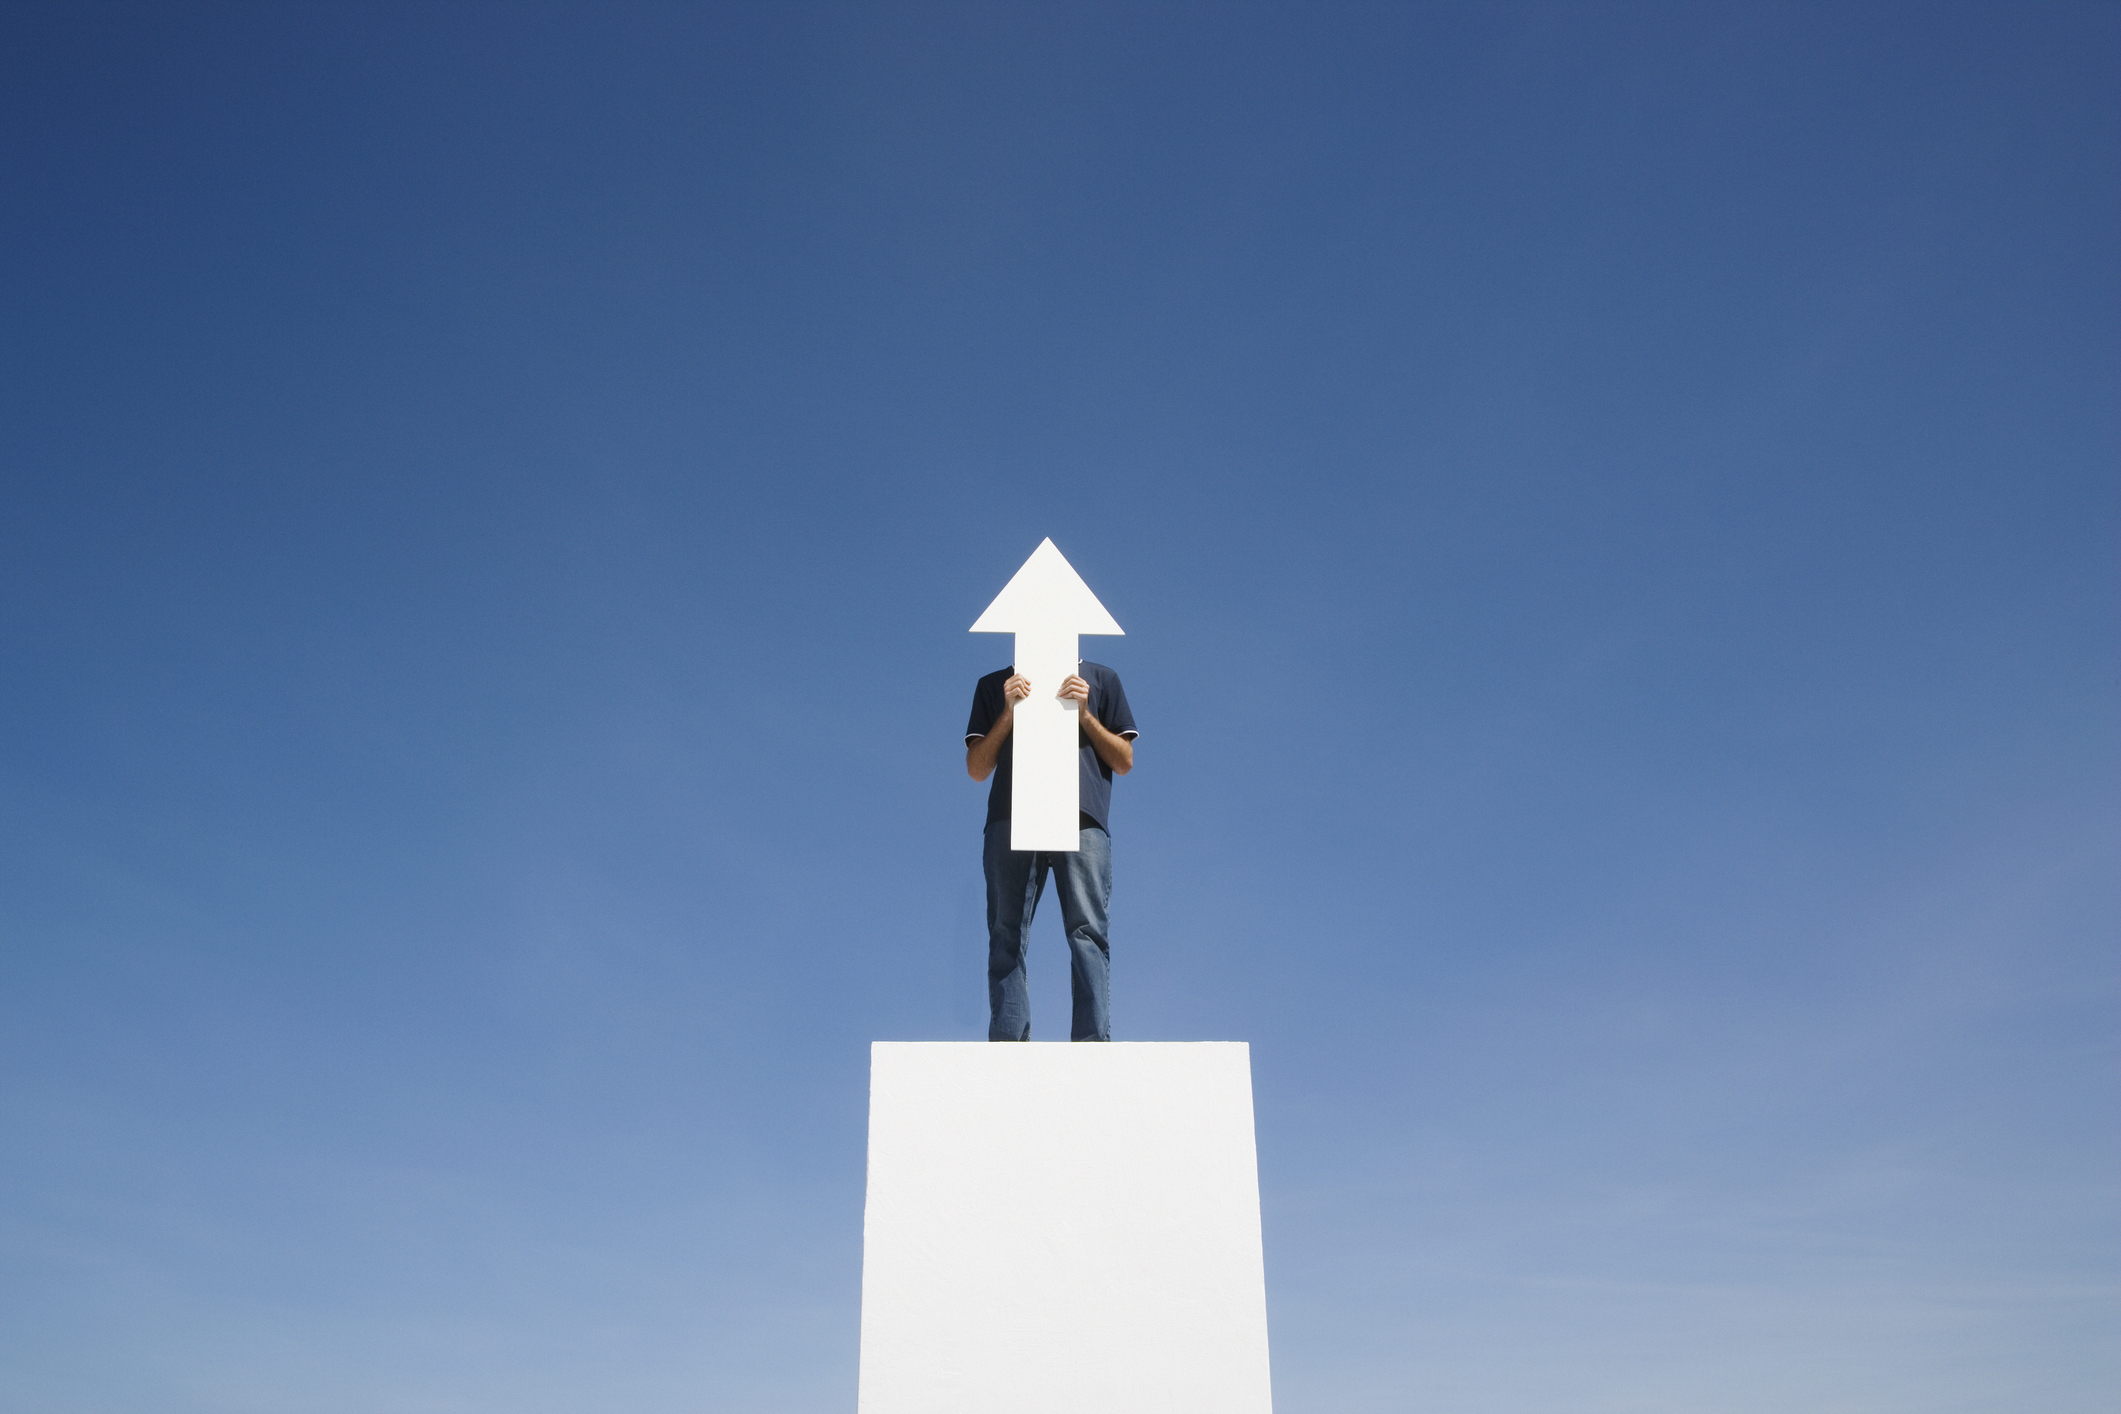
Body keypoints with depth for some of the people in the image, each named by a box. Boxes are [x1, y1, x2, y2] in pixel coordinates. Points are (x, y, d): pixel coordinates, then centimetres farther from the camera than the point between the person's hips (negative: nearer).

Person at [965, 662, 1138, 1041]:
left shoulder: (1101, 679, 22)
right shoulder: (995, 685, 24)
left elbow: (1125, 761, 15)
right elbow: (977, 768, 14)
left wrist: (1085, 714, 2)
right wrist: (1009, 713, 1)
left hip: (1083, 821, -1)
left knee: (1088, 932, -12)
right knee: (1007, 935, -7)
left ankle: (1093, 1041, -16)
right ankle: (1007, 1042, -10)